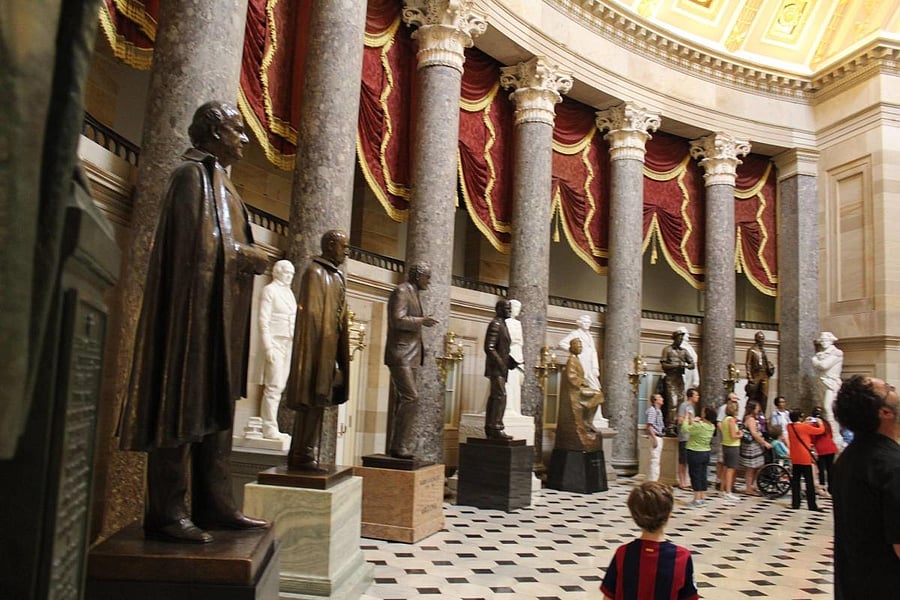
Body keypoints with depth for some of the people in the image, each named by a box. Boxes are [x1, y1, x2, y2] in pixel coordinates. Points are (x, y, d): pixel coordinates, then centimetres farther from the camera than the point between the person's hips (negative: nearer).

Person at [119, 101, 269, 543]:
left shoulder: (217, 179, 24)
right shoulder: (194, 173, -5)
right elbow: (199, 244, -16)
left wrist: (248, 257, 9)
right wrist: (244, 257, -9)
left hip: (220, 311, 10)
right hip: (196, 305, -10)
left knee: (216, 404, 7)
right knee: (184, 403, -9)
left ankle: (214, 505, 12)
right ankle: (166, 512, -3)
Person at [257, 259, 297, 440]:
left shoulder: (289, 292, 19)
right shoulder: (270, 290, -2)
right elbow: (263, 320, -10)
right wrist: (268, 347, -17)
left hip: (288, 343, 7)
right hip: (275, 342, -7)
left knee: (279, 386, 7)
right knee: (273, 386, -10)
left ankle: (271, 428, 11)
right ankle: (269, 428, -6)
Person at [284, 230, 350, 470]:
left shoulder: (336, 276, 17)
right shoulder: (315, 272, -8)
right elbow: (311, 312, -14)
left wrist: (340, 352, 16)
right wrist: (317, 348, -19)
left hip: (329, 347, 9)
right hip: (317, 346, -9)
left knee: (317, 401, 10)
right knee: (311, 399, -6)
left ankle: (304, 454, 16)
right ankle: (302, 455, 0)